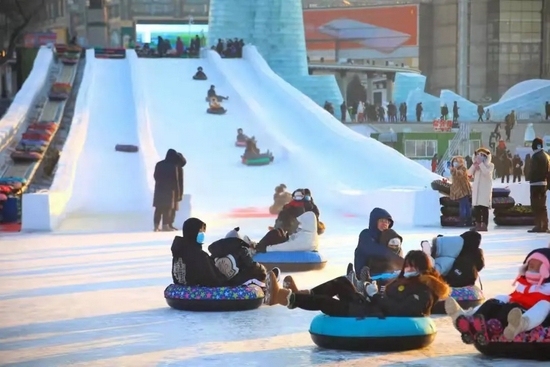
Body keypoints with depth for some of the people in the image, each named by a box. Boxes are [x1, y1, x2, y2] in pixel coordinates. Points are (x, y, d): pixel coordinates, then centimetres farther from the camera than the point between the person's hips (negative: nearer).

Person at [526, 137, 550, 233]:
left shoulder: (535, 156, -13)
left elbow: (532, 170, -16)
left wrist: (527, 177, 0)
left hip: (535, 183, -8)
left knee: (536, 205, -6)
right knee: (542, 205, 12)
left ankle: (538, 226, -10)